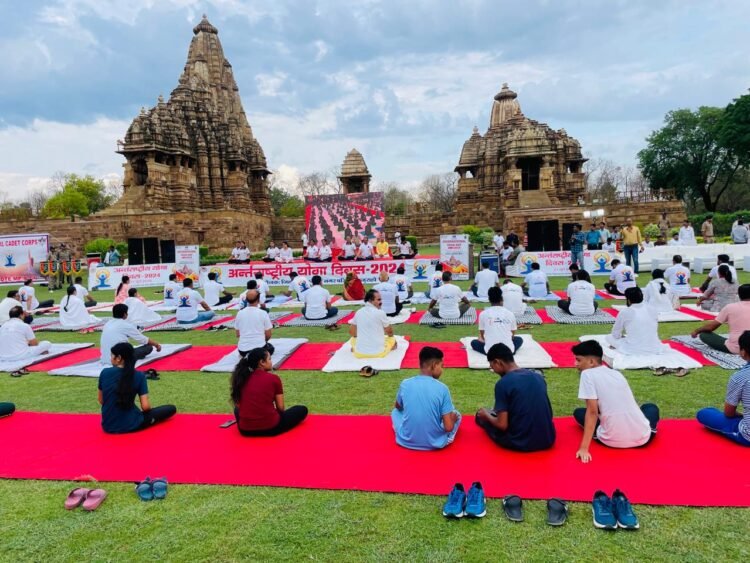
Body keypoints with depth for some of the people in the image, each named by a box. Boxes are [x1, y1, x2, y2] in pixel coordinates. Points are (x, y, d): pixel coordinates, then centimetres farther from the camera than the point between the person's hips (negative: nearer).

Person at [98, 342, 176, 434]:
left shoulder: (104, 372, -6)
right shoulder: (139, 376, -13)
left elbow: (101, 401, 6)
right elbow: (145, 406, -13)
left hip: (108, 426, 4)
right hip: (130, 425, -4)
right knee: (171, 409, 6)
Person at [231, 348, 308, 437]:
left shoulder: (242, 378, 3)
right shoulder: (273, 378, -8)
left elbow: (238, 404, 8)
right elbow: (280, 408, -3)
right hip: (270, 428, -2)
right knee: (302, 410, 17)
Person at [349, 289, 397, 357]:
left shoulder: (358, 312, 1)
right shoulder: (380, 312, -12)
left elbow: (352, 333, 11)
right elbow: (390, 332, 3)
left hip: (359, 353, 3)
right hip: (378, 352, -3)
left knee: (353, 339, 36)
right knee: (393, 340, 25)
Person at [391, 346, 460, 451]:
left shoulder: (405, 384, -7)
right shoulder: (442, 388, -14)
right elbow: (449, 427, -13)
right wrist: (453, 418, 8)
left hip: (406, 441, 2)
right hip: (436, 443, -1)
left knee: (395, 411, 30)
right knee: (456, 414, 23)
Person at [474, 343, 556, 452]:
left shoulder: (503, 383, -16)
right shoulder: (538, 376, 4)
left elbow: (502, 425, -16)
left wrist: (487, 415, 6)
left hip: (519, 443, -5)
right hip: (547, 440, 5)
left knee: (481, 415, 20)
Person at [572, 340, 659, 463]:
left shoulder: (587, 374, -8)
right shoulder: (617, 373, 12)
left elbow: (592, 412, -13)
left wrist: (584, 448, -14)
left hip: (613, 441, -5)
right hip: (642, 438, 6)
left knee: (578, 412, 21)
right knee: (651, 407, 37)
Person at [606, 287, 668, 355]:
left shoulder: (624, 313, -7)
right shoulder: (653, 311, 4)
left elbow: (616, 335, 3)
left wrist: (623, 335, 25)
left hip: (633, 351, -4)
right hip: (654, 349, 4)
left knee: (609, 337, 16)